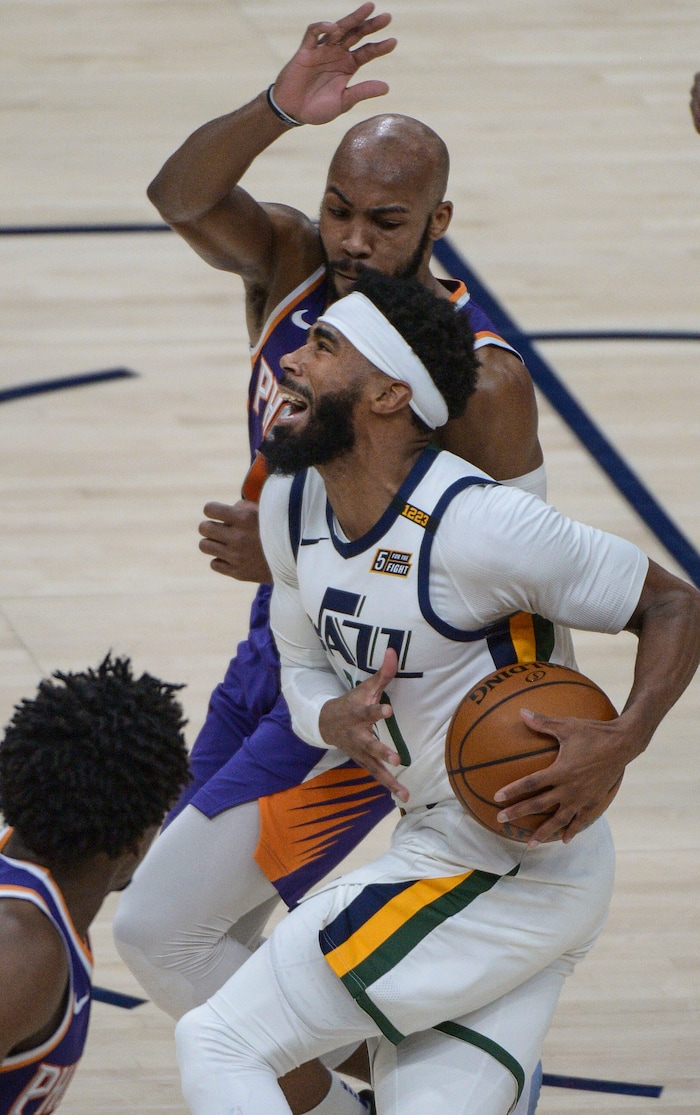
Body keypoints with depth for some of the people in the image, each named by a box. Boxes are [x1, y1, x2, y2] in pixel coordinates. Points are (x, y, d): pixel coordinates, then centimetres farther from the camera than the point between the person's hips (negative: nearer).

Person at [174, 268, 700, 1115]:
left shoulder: (473, 524, -22)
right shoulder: (291, 504, 3)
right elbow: (303, 668, 13)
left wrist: (623, 742, -28)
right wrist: (339, 720, -11)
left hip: (505, 873, -8)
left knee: (217, 1045, -8)